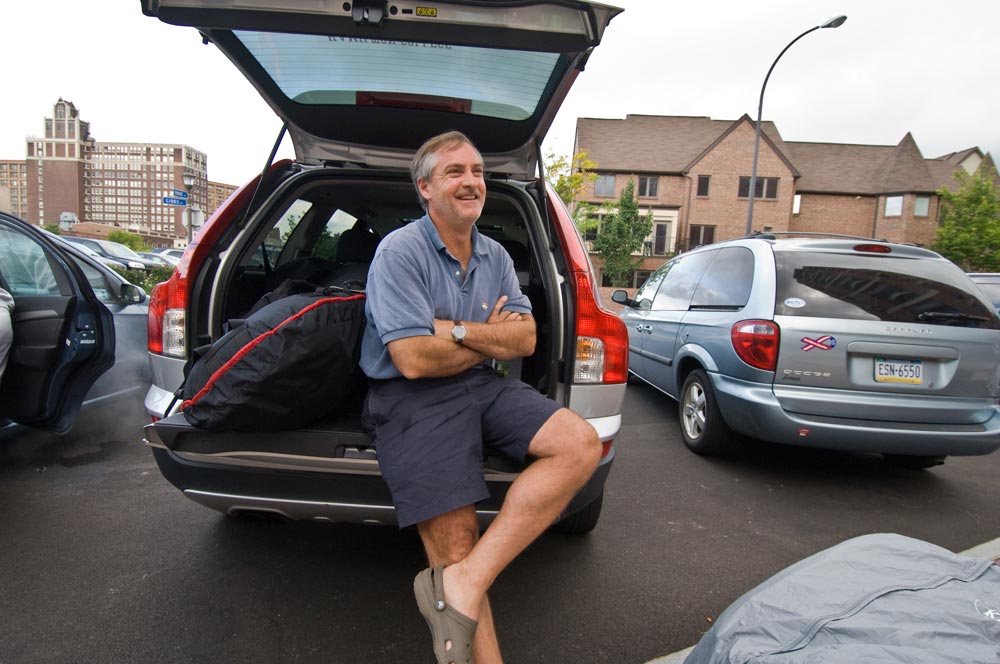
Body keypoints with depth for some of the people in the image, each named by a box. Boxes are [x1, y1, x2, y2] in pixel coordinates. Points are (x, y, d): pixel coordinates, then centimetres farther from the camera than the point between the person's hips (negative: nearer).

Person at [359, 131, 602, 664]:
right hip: (413, 400, -6)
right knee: (454, 546, -14)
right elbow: (414, 360, -18)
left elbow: (526, 340, 4)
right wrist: (493, 337, -3)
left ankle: (466, 582, -20)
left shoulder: (496, 257, 12)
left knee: (581, 444, -16)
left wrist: (458, 329, -12)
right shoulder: (399, 252, -8)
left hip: (483, 386, 6)